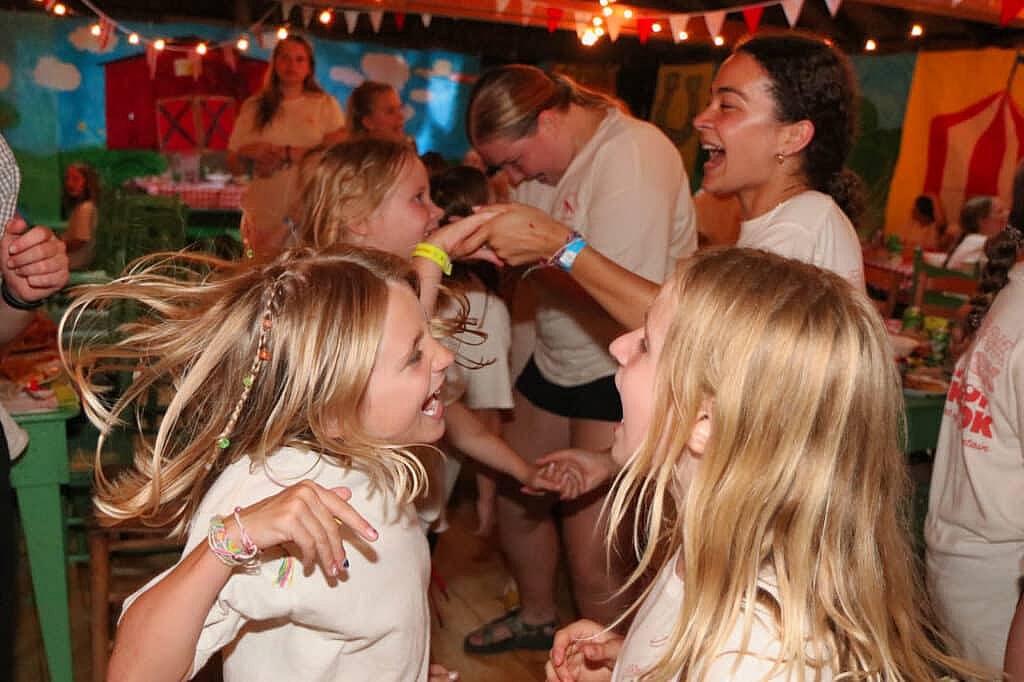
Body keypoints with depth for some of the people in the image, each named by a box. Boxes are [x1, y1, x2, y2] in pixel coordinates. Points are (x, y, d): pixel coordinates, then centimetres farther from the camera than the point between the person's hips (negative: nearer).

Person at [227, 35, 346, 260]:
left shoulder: (325, 104, 7)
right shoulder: (253, 107, 12)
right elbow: (233, 165, 12)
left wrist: (285, 154, -11)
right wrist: (249, 153, -9)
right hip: (264, 215, 2)